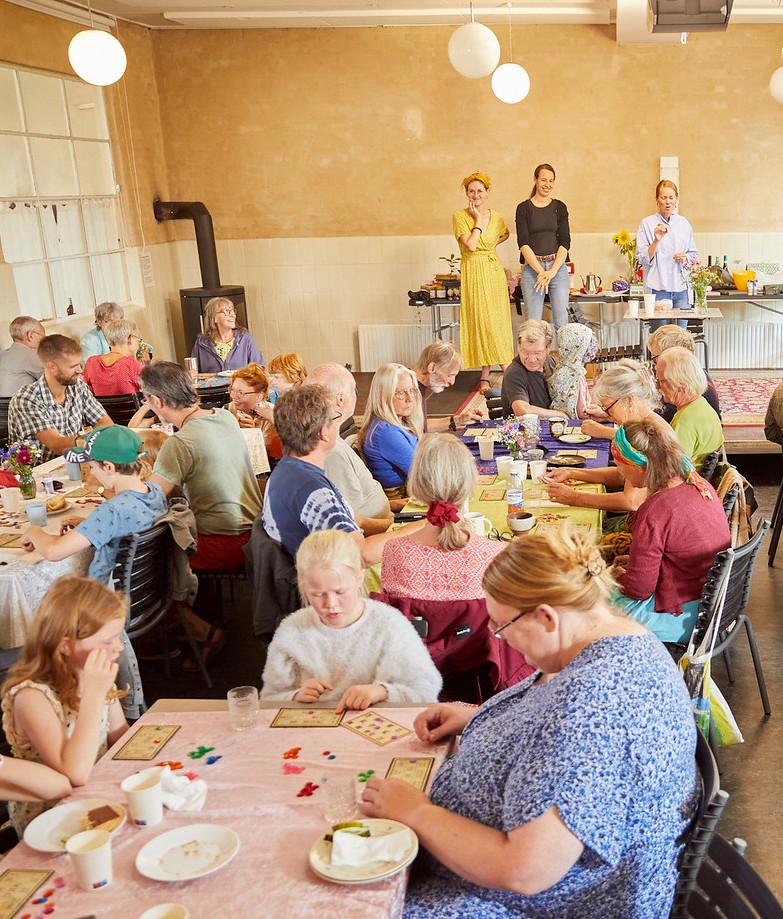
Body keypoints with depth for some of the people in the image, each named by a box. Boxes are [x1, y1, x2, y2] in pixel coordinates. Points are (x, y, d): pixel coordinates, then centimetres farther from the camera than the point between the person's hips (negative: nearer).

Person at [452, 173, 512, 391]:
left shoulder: (496, 216, 7)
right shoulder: (460, 216, -4)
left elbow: (505, 234, 28)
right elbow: (470, 244, -15)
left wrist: (493, 244, 11)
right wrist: (478, 219, -10)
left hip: (494, 270, 4)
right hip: (473, 272, -3)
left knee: (496, 320, 1)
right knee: (480, 319, -6)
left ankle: (486, 376, 7)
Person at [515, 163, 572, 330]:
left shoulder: (560, 207, 10)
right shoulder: (524, 208, 6)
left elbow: (565, 242, 4)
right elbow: (523, 243, -2)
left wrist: (552, 271, -10)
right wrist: (540, 271, -13)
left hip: (557, 266, 1)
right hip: (532, 268, -1)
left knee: (561, 321, -6)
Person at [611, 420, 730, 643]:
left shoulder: (655, 510, -28)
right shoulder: (700, 485, -2)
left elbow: (638, 588, -20)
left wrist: (618, 574, 1)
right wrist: (636, 560, 13)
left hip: (681, 619, -9)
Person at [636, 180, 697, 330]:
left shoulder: (684, 223, 13)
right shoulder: (647, 223, 2)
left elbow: (693, 254, 21)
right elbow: (643, 258, -3)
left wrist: (685, 258, -1)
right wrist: (656, 240, -17)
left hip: (681, 288, 3)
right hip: (657, 288, -3)